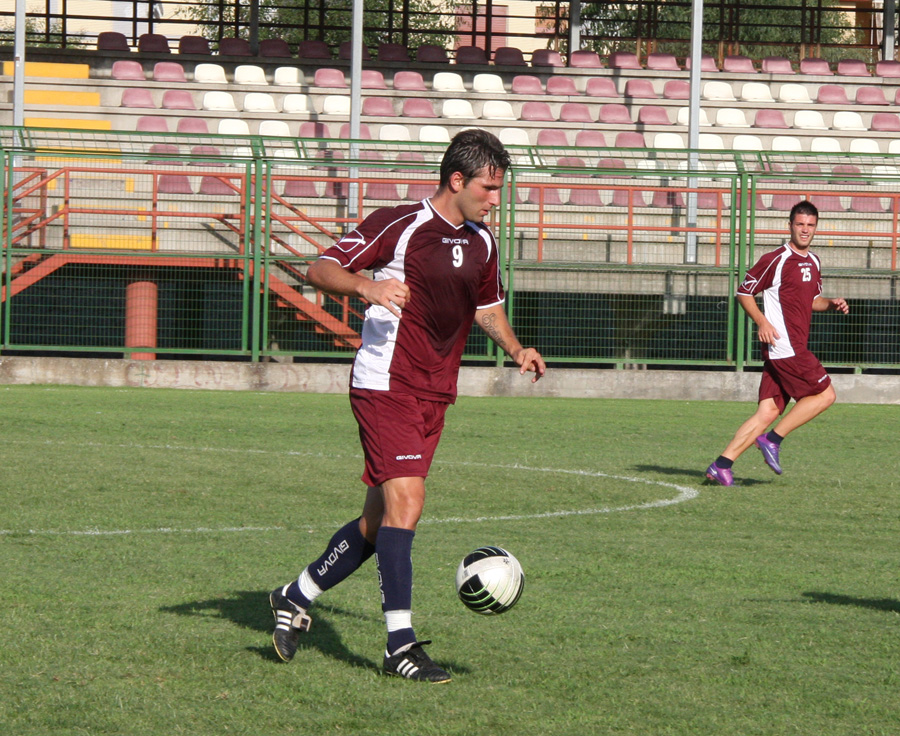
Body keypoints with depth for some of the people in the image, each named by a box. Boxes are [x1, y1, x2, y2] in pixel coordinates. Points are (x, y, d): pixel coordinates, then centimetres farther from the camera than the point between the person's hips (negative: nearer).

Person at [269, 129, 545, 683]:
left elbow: (488, 305, 30)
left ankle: (297, 599, 28)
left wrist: (516, 349, 13)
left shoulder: (481, 243, 13)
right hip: (385, 385, -8)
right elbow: (321, 269, -9)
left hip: (434, 397, 8)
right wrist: (366, 285, -27)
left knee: (381, 522, 10)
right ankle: (401, 644, -14)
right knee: (405, 503, -17)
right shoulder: (398, 225, -9)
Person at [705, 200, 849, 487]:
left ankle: (721, 465, 0)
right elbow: (744, 292, -3)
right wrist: (762, 322, -16)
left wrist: (832, 303, 10)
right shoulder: (775, 260, -7)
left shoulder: (813, 262, 18)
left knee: (768, 412, 2)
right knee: (824, 394, -9)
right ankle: (773, 439, -3)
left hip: (795, 347, 8)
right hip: (784, 345, -8)